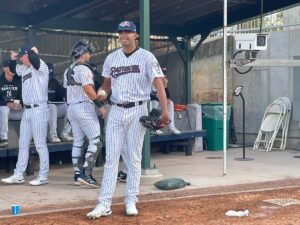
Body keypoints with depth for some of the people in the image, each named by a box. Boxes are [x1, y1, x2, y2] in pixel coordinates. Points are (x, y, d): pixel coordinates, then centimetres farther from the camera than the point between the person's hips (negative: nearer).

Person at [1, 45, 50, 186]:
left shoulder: (41, 68, -11)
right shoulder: (24, 69, 14)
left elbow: (34, 60, -31)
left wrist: (34, 52, -11)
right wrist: (12, 59, 11)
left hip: (39, 110, -9)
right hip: (27, 111, 9)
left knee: (40, 145, -3)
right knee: (23, 144, 12)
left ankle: (43, 176, 6)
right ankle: (18, 175, 19)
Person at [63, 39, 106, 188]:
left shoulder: (68, 70, 15)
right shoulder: (83, 68, -12)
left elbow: (68, 89, 15)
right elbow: (88, 89, -21)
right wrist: (100, 105, -18)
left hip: (71, 108, 9)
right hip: (84, 107, -9)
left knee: (77, 141, 12)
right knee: (95, 141, -6)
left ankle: (77, 175, 12)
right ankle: (86, 174, -13)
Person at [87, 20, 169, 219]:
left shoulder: (146, 57, -5)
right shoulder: (112, 58, 9)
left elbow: (158, 83, -13)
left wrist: (164, 110, -24)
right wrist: (103, 93, -4)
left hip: (137, 111, -3)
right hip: (116, 111, 4)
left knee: (134, 158, 4)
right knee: (111, 157, 0)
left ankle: (131, 201, 14)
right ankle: (104, 204, 1)